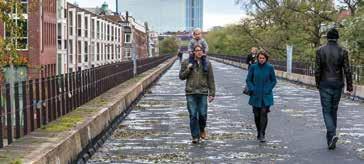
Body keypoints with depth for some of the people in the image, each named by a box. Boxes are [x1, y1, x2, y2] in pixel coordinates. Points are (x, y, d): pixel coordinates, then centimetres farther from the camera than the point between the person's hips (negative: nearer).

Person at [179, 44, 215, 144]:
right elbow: (181, 76, 8)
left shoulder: (207, 64, 7)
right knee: (193, 115, -2)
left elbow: (211, 80, 7)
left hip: (203, 92, 0)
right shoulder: (186, 63, 6)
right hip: (191, 92, 0)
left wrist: (212, 93, 3)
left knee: (203, 114, -3)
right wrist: (188, 69, -9)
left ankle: (202, 130, 27)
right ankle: (195, 136, 7)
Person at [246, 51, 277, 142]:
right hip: (256, 95, 1)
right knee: (257, 114, 7)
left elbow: (274, 80, 6)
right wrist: (252, 89, -7)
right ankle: (258, 133, 25)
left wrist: (269, 89, -7)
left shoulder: (270, 67, -2)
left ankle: (262, 135, -10)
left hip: (266, 95, -1)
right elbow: (248, 80, 6)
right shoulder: (253, 67, -1)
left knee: (264, 113, -12)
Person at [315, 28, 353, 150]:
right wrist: (349, 85, 2)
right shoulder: (342, 51, -3)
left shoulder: (320, 51, -5)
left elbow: (318, 70, -5)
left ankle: (332, 135, -20)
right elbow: (347, 70, -5)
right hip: (338, 85, 2)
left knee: (326, 111, 2)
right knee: (334, 110, 14)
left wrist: (317, 83, 7)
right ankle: (330, 138, 21)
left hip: (325, 85, -2)